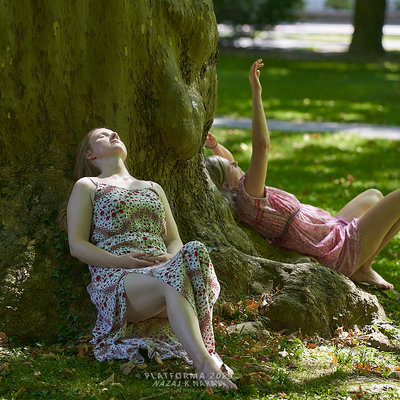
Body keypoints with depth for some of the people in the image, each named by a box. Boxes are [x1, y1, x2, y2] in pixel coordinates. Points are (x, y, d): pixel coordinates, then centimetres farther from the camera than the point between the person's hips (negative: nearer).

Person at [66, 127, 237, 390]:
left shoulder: (153, 189, 33)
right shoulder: (87, 186, 19)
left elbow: (175, 240, 26)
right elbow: (77, 245, 7)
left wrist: (172, 256, -1)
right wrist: (122, 260, -11)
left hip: (161, 268, 4)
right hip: (115, 278, -4)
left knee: (194, 252, -33)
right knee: (172, 280, -38)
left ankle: (202, 349, -41)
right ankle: (205, 364, -51)